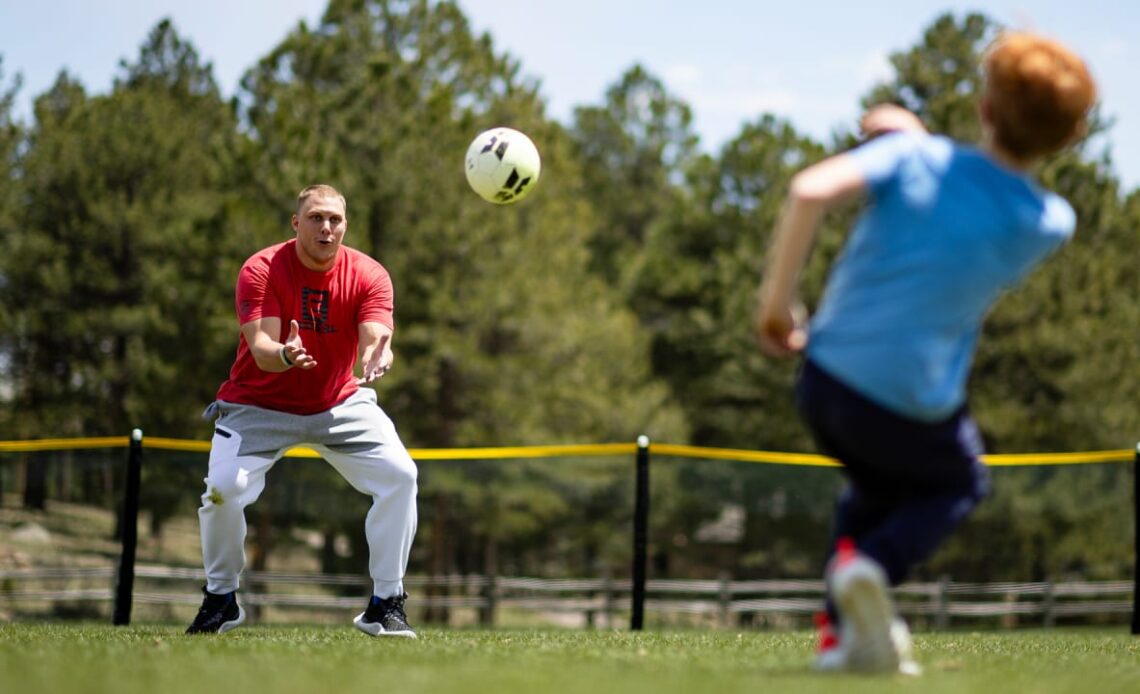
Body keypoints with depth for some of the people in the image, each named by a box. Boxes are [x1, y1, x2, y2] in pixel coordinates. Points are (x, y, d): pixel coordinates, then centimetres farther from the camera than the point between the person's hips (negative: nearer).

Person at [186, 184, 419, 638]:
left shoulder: (368, 275, -11)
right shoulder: (261, 270, -17)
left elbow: (374, 340, -26)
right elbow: (261, 349, -29)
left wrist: (376, 357, -51)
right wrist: (284, 355, -53)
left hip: (339, 404, 2)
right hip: (261, 404, -2)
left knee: (399, 474, -17)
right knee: (224, 488, -24)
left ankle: (385, 604, -2)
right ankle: (221, 600, 4)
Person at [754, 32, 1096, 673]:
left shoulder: (917, 156, -9)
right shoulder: (1052, 225, -7)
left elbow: (812, 190, -24)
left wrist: (776, 299, -14)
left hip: (825, 379, 3)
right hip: (911, 409, -3)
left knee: (882, 487, 33)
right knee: (958, 486, 30)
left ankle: (841, 632, 16)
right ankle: (873, 564, -2)